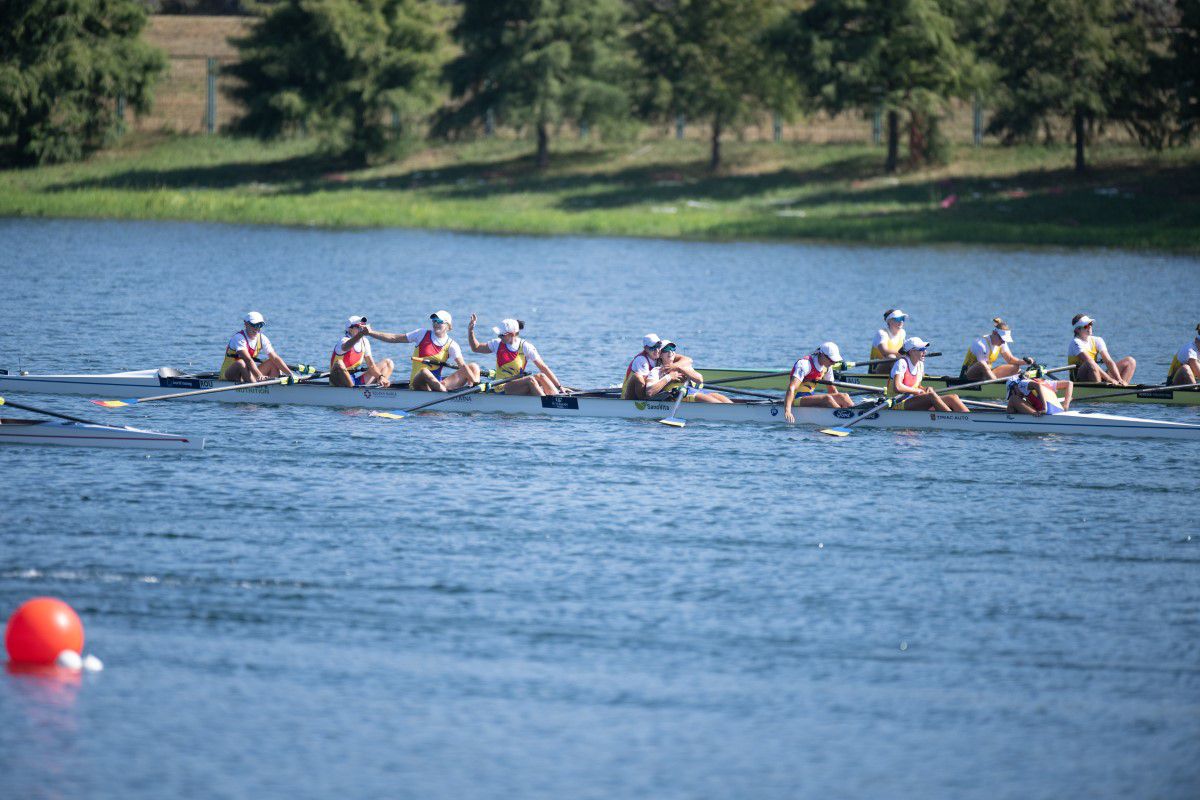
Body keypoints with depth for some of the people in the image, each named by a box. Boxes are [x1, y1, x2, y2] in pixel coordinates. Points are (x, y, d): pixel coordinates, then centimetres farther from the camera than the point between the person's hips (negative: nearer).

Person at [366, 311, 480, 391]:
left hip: (438, 382, 3)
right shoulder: (423, 334, 5)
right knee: (424, 371, -41)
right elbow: (394, 338, 7)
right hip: (419, 384, -3)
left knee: (473, 367, -5)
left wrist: (474, 381, -25)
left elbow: (462, 366, -8)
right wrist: (370, 333, 0)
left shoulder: (451, 345, 4)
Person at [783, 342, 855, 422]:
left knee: (843, 396, -11)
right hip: (797, 399, -8)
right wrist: (787, 411, -42)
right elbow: (791, 388, -31)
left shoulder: (827, 367, 4)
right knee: (827, 398, -32)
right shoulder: (805, 364, -21)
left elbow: (832, 390, 16)